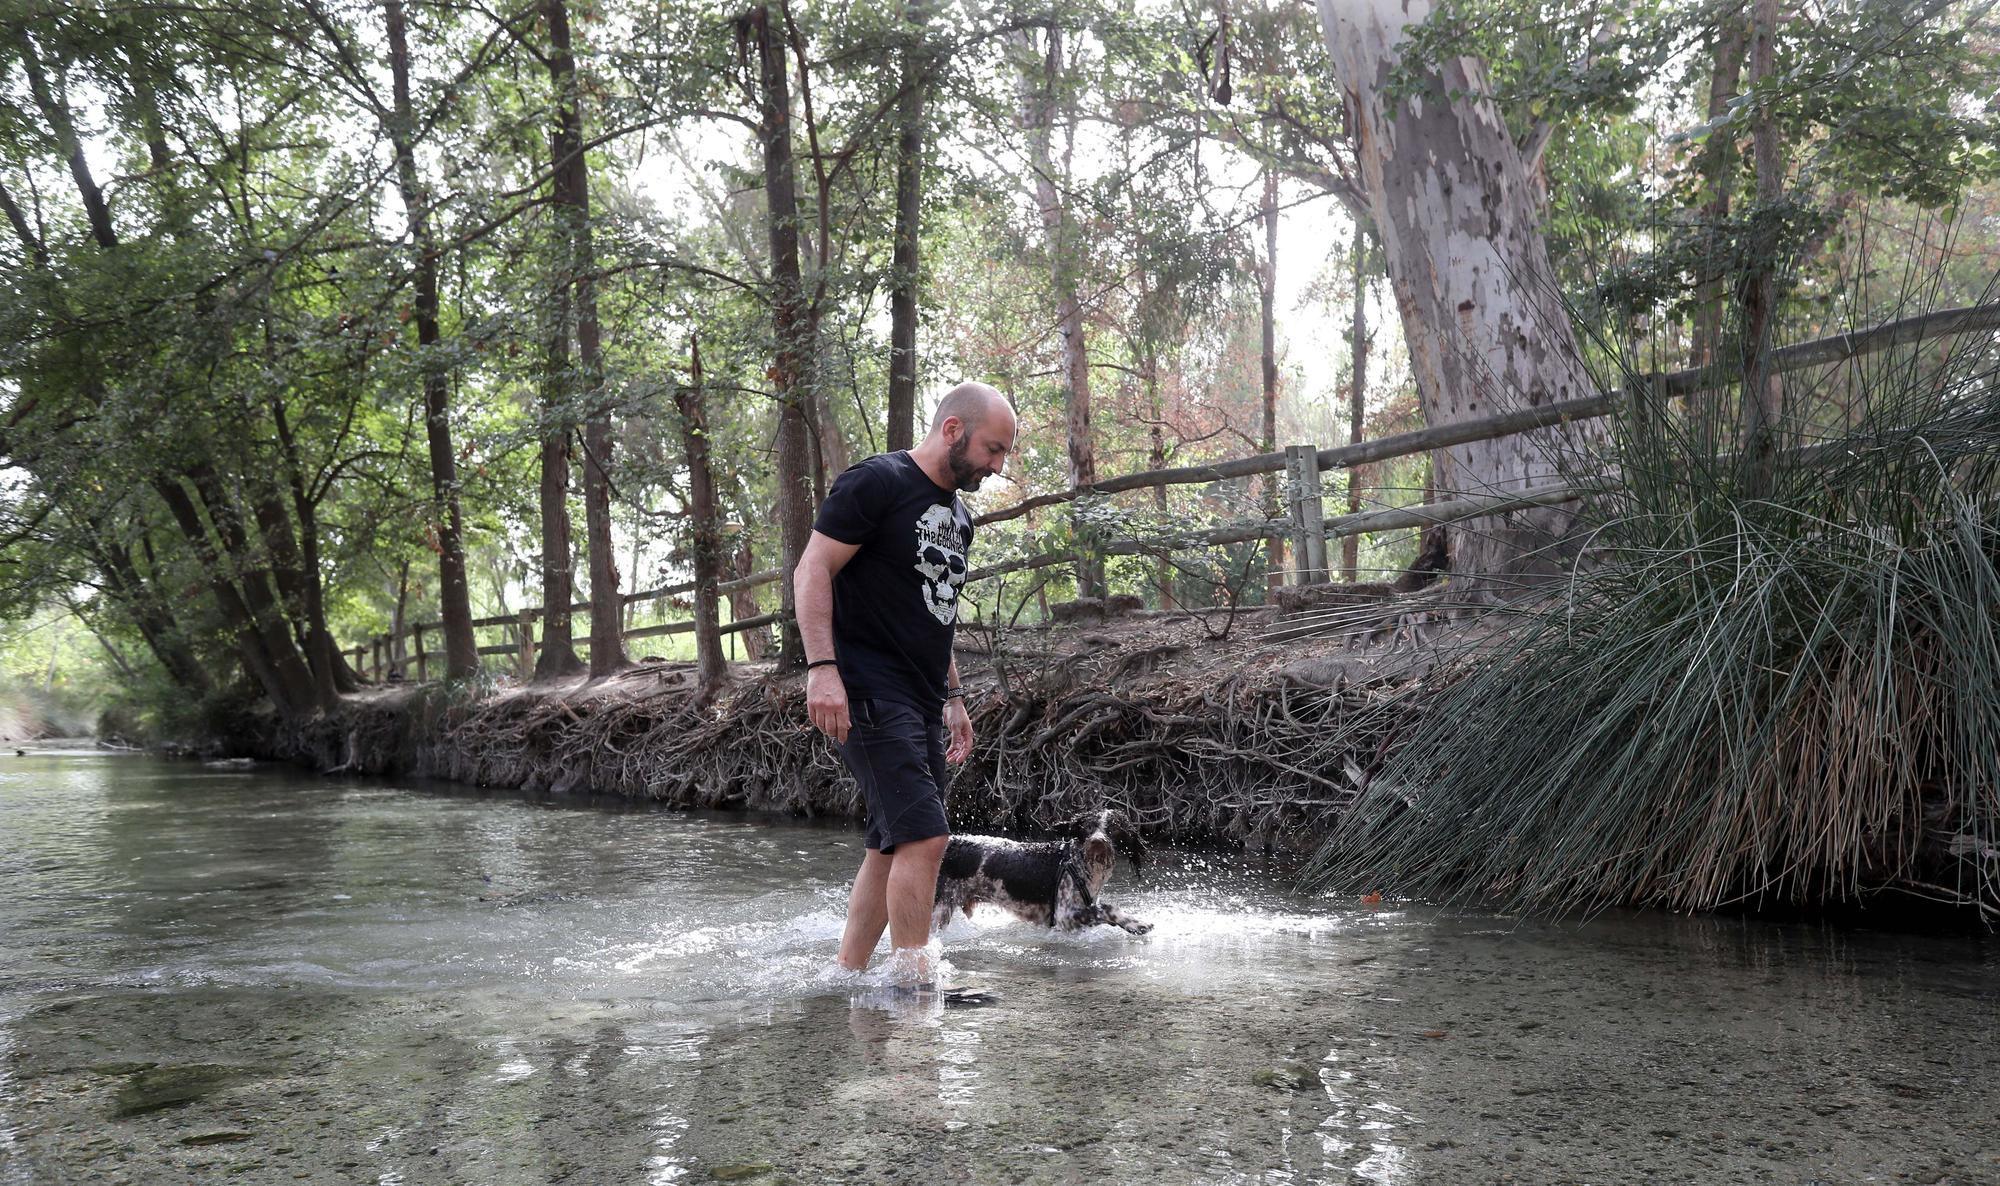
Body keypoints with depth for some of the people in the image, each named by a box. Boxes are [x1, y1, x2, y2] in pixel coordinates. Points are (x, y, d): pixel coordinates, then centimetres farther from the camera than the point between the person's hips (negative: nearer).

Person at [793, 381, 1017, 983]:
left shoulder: (957, 514, 19)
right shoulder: (876, 482, -8)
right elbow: (812, 571, -13)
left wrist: (952, 696, 24)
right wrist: (822, 667, -23)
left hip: (921, 704, 9)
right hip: (870, 695, -9)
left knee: (890, 849, 9)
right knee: (924, 836, -15)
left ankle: (846, 978, 19)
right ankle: (915, 982, -8)